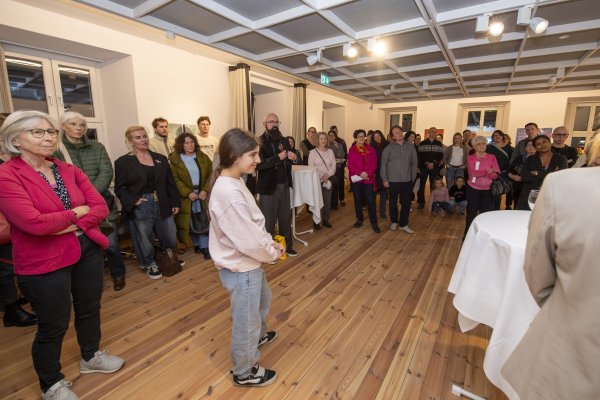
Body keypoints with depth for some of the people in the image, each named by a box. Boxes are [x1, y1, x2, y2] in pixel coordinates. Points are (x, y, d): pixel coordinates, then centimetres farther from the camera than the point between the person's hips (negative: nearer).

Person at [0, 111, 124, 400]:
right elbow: (34, 223, -25)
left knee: (89, 309, 21)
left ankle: (91, 357, 47)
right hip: (43, 263, -5)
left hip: (88, 251, 6)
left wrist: (72, 226, -17)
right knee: (53, 326, 11)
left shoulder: (69, 170, 3)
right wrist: (77, 212, -12)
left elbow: (101, 207, -2)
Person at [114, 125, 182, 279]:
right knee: (144, 240, 10)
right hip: (139, 208, -3)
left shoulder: (161, 159, 9)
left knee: (170, 237, 13)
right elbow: (119, 188, -3)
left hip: (162, 205, 4)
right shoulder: (122, 162, -3)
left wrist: (175, 202, 5)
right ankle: (149, 264, 33)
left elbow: (170, 183, 9)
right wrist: (133, 202, -17)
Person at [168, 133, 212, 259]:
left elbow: (210, 175, 3)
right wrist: (188, 193, -16)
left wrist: (205, 190, -10)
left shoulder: (203, 157, 7)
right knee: (191, 222, 6)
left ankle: (205, 246, 7)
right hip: (187, 196, -1)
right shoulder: (175, 159, 0)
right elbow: (175, 179, -7)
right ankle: (196, 244, 21)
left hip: (202, 194, 1)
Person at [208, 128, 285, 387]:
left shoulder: (233, 184, 2)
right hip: (240, 268, -10)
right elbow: (248, 240, -27)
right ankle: (245, 372, 39)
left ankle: (258, 336, 60)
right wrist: (272, 254, -10)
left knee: (263, 300, 32)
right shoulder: (229, 193, -30)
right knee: (246, 319, 13)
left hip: (248, 263, 10)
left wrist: (271, 243, 2)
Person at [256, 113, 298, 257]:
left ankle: (287, 246, 32)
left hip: (284, 185, 6)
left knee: (286, 218, 16)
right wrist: (278, 158, -26)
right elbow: (258, 164, -22)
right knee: (268, 220, 5)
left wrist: (293, 157, -1)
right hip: (268, 186, -6)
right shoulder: (260, 142, -10)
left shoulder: (284, 141, 12)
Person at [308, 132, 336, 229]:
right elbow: (311, 167, -9)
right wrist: (321, 177, -16)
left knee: (327, 200, 8)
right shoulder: (313, 152, -4)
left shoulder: (330, 151, 8)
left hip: (329, 179, 4)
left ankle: (325, 220, 22)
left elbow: (333, 165, 3)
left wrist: (327, 175, -14)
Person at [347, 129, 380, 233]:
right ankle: (359, 219, 24)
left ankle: (374, 223, 1)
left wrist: (367, 173, -14)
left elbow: (374, 164, 1)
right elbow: (350, 165, -4)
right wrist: (360, 173, -16)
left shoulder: (370, 149, 6)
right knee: (358, 200, 9)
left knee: (370, 200, -4)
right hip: (356, 178, 0)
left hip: (368, 178, 0)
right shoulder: (351, 150, 2)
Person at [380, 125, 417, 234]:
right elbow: (383, 164, -1)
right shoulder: (389, 148, -2)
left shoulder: (410, 147, 5)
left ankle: (403, 224, 18)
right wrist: (384, 179, -5)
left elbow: (414, 163, 9)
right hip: (393, 180, -2)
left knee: (406, 203, 5)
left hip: (407, 180, 2)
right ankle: (394, 221, 29)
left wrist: (413, 178, 5)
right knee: (393, 203, 10)